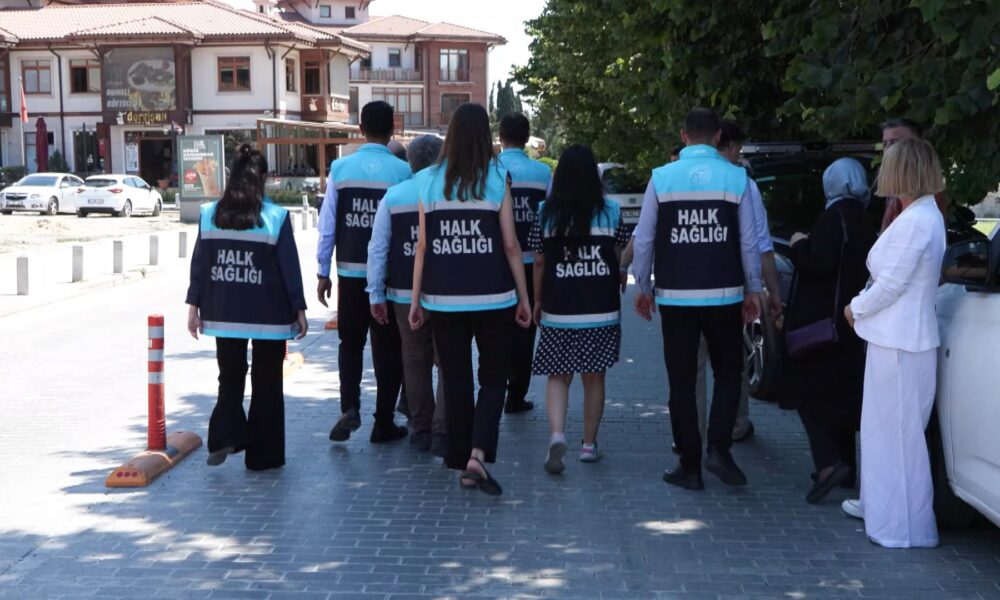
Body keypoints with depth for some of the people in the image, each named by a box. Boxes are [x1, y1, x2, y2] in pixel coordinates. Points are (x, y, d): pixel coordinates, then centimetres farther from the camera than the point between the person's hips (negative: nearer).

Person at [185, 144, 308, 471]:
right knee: (266, 383, 8)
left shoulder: (209, 214, 0)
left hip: (224, 313, 3)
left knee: (230, 378, 18)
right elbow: (290, 267, -6)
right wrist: (299, 309, 0)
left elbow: (199, 263, 2)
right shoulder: (275, 217, -9)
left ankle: (224, 437, 1)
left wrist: (194, 306, 8)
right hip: (269, 316, -2)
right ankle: (263, 455, 13)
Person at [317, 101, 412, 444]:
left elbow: (327, 223, -1)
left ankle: (350, 407, -1)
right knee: (387, 348, 9)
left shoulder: (340, 168, -1)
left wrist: (324, 271, 6)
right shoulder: (402, 171, -8)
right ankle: (383, 424, 12)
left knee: (350, 343, 17)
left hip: (351, 272, 2)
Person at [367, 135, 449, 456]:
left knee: (415, 362, 15)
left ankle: (420, 430, 22)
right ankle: (441, 432, 0)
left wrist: (376, 294, 7)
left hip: (405, 294, 3)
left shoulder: (393, 197, 2)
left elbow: (378, 248, 2)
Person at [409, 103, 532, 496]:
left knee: (455, 379, 12)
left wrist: (416, 299, 7)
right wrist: (524, 297, 3)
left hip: (443, 299, 2)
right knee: (493, 376, 10)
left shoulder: (429, 181, 0)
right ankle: (478, 453, -8)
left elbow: (422, 246, 0)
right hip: (492, 297, -2)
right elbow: (510, 245, -5)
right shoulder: (497, 179, -5)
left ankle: (461, 464, 18)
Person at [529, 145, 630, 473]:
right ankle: (589, 444, 20)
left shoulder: (546, 213, -2)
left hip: (558, 311, 0)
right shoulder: (611, 211, -2)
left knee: (558, 377, 8)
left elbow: (539, 263, 0)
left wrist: (537, 302, 12)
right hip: (602, 311, 0)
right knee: (594, 378, 12)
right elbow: (618, 258, 6)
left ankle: (557, 435, -12)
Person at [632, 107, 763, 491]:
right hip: (724, 296, 0)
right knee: (728, 372, 17)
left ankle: (689, 467, 11)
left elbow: (644, 239, 1)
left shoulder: (661, 178, -2)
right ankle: (719, 448, 1)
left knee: (682, 381, 8)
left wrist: (643, 287, 12)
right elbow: (749, 241, 1)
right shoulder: (737, 178, -2)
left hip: (675, 297, 0)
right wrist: (753, 290, 11)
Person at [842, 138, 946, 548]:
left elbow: (891, 283, -19)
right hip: (898, 336, 10)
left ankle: (903, 526, 6)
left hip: (900, 342, -10)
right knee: (885, 428, 21)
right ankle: (880, 503, 35)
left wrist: (856, 308, -4)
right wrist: (863, 308, 13)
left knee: (896, 433, -2)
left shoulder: (915, 221, -20)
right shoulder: (925, 215, 12)